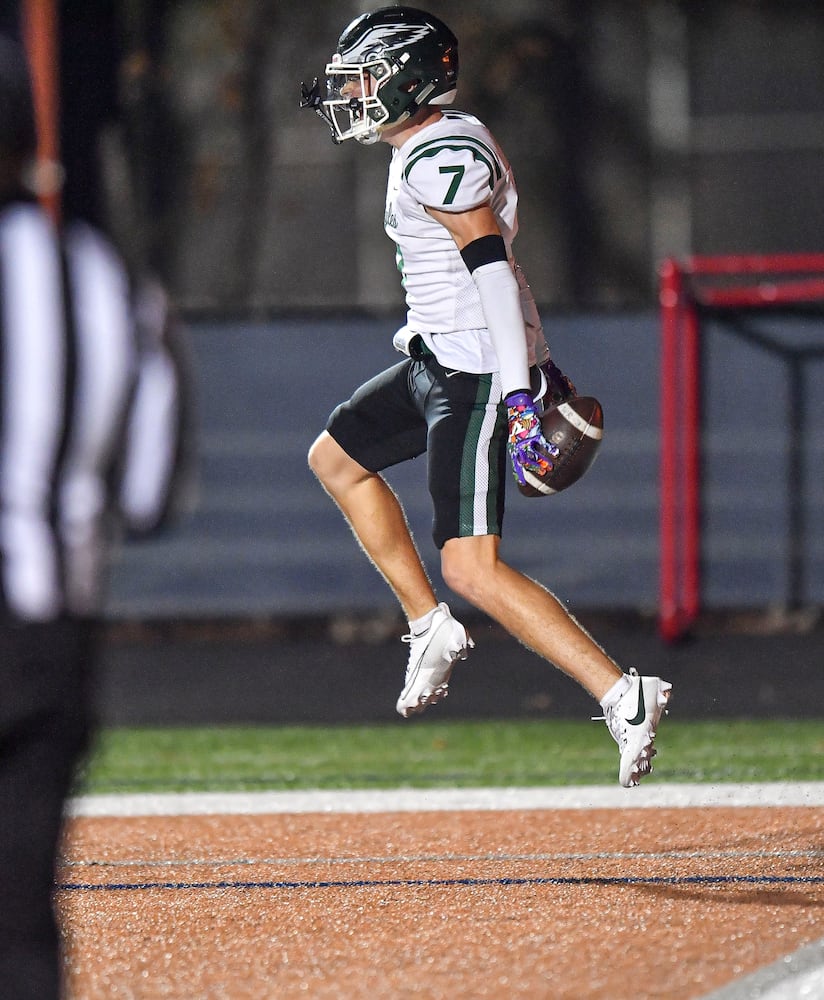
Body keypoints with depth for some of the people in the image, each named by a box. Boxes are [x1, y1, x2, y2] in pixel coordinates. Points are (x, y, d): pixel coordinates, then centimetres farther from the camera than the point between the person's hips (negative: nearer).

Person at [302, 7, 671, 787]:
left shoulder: (439, 156, -17)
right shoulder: (432, 149, 15)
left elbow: (493, 268, -24)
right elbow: (495, 263, 22)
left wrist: (518, 397, -29)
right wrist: (538, 363, 27)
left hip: (475, 372, -11)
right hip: (440, 363, 11)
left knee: (473, 571, -17)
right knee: (335, 458, 26)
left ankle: (623, 696, -22)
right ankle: (431, 630, 26)